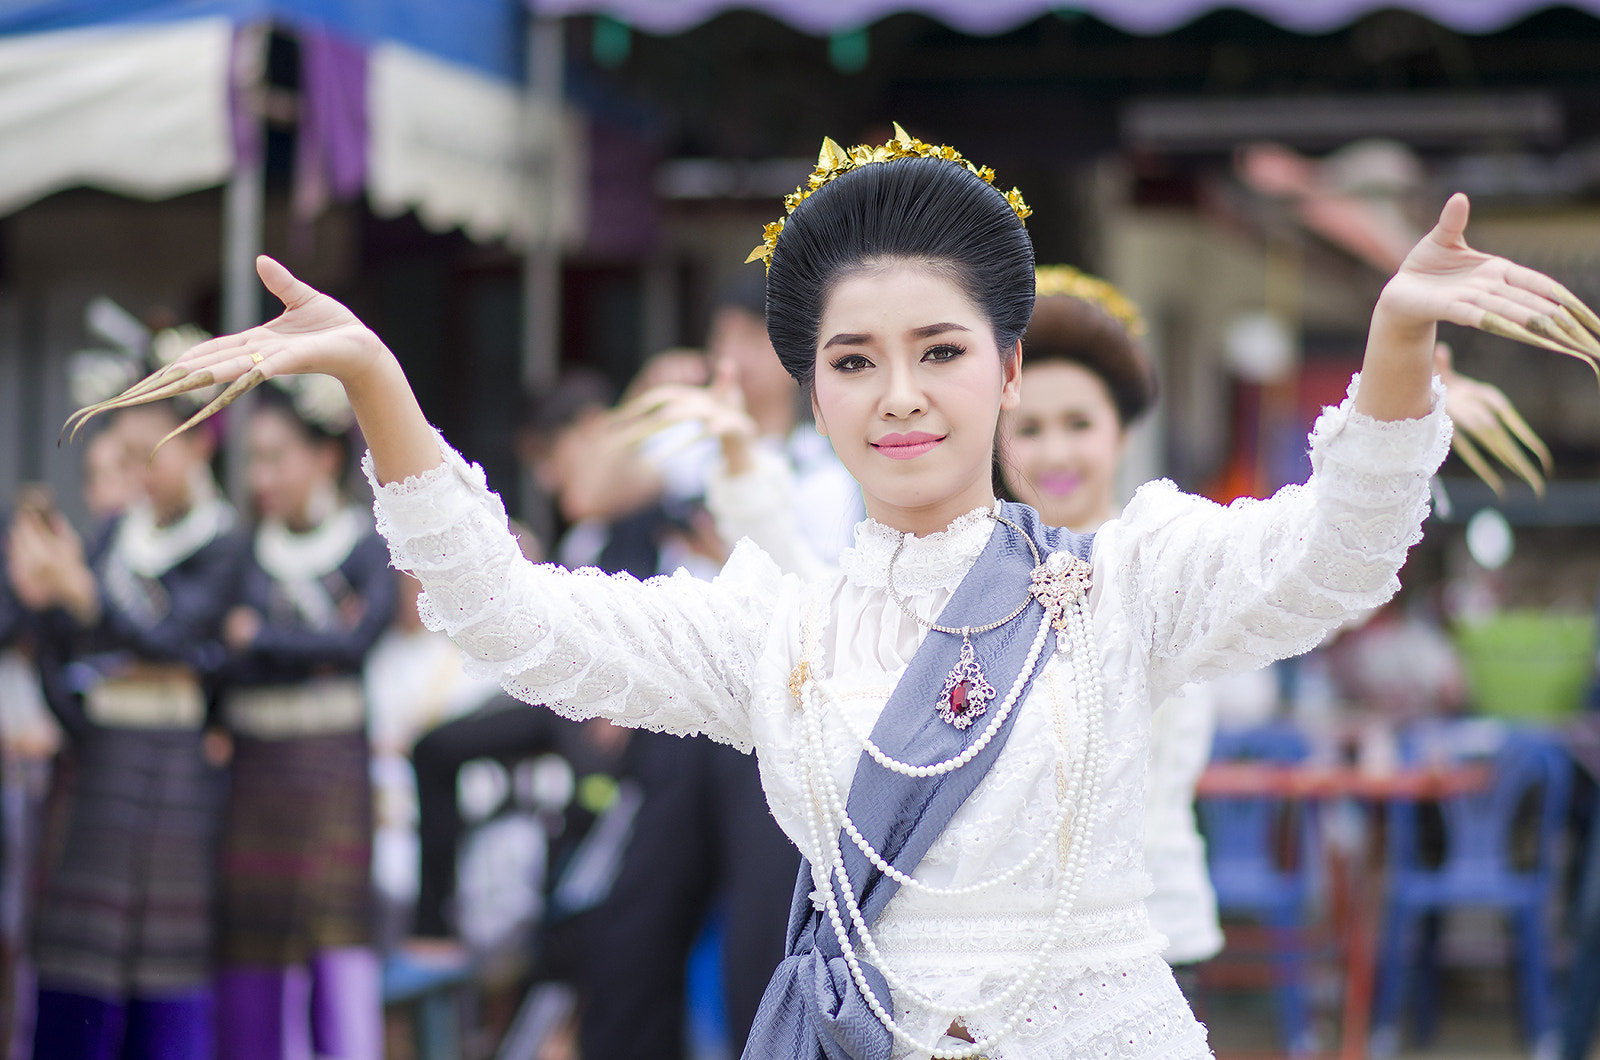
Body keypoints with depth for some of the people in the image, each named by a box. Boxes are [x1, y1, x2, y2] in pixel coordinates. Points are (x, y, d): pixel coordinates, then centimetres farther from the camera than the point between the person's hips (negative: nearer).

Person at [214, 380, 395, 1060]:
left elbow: (358, 642, -14)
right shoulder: (245, 552, 11)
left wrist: (260, 635, -6)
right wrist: (315, 647, -9)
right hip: (254, 770, 4)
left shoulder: (370, 546, 1)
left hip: (334, 770, -4)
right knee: (256, 975, 3)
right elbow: (229, 664, 3)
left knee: (341, 960, -10)